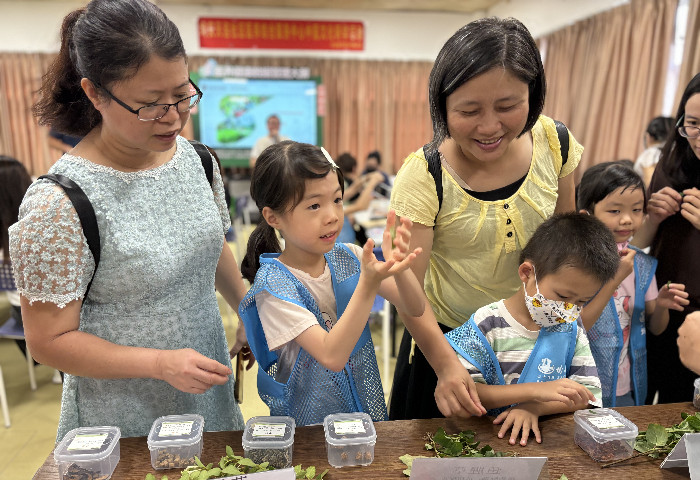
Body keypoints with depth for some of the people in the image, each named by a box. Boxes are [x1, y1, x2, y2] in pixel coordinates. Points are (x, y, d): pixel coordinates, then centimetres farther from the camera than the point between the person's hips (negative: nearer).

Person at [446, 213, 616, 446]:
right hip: (491, 435, -2)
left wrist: (534, 408, -16)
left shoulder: (571, 327, 5)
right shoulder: (487, 324, -11)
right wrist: (534, 390, -24)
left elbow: (590, 392, 1)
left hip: (550, 438, 3)